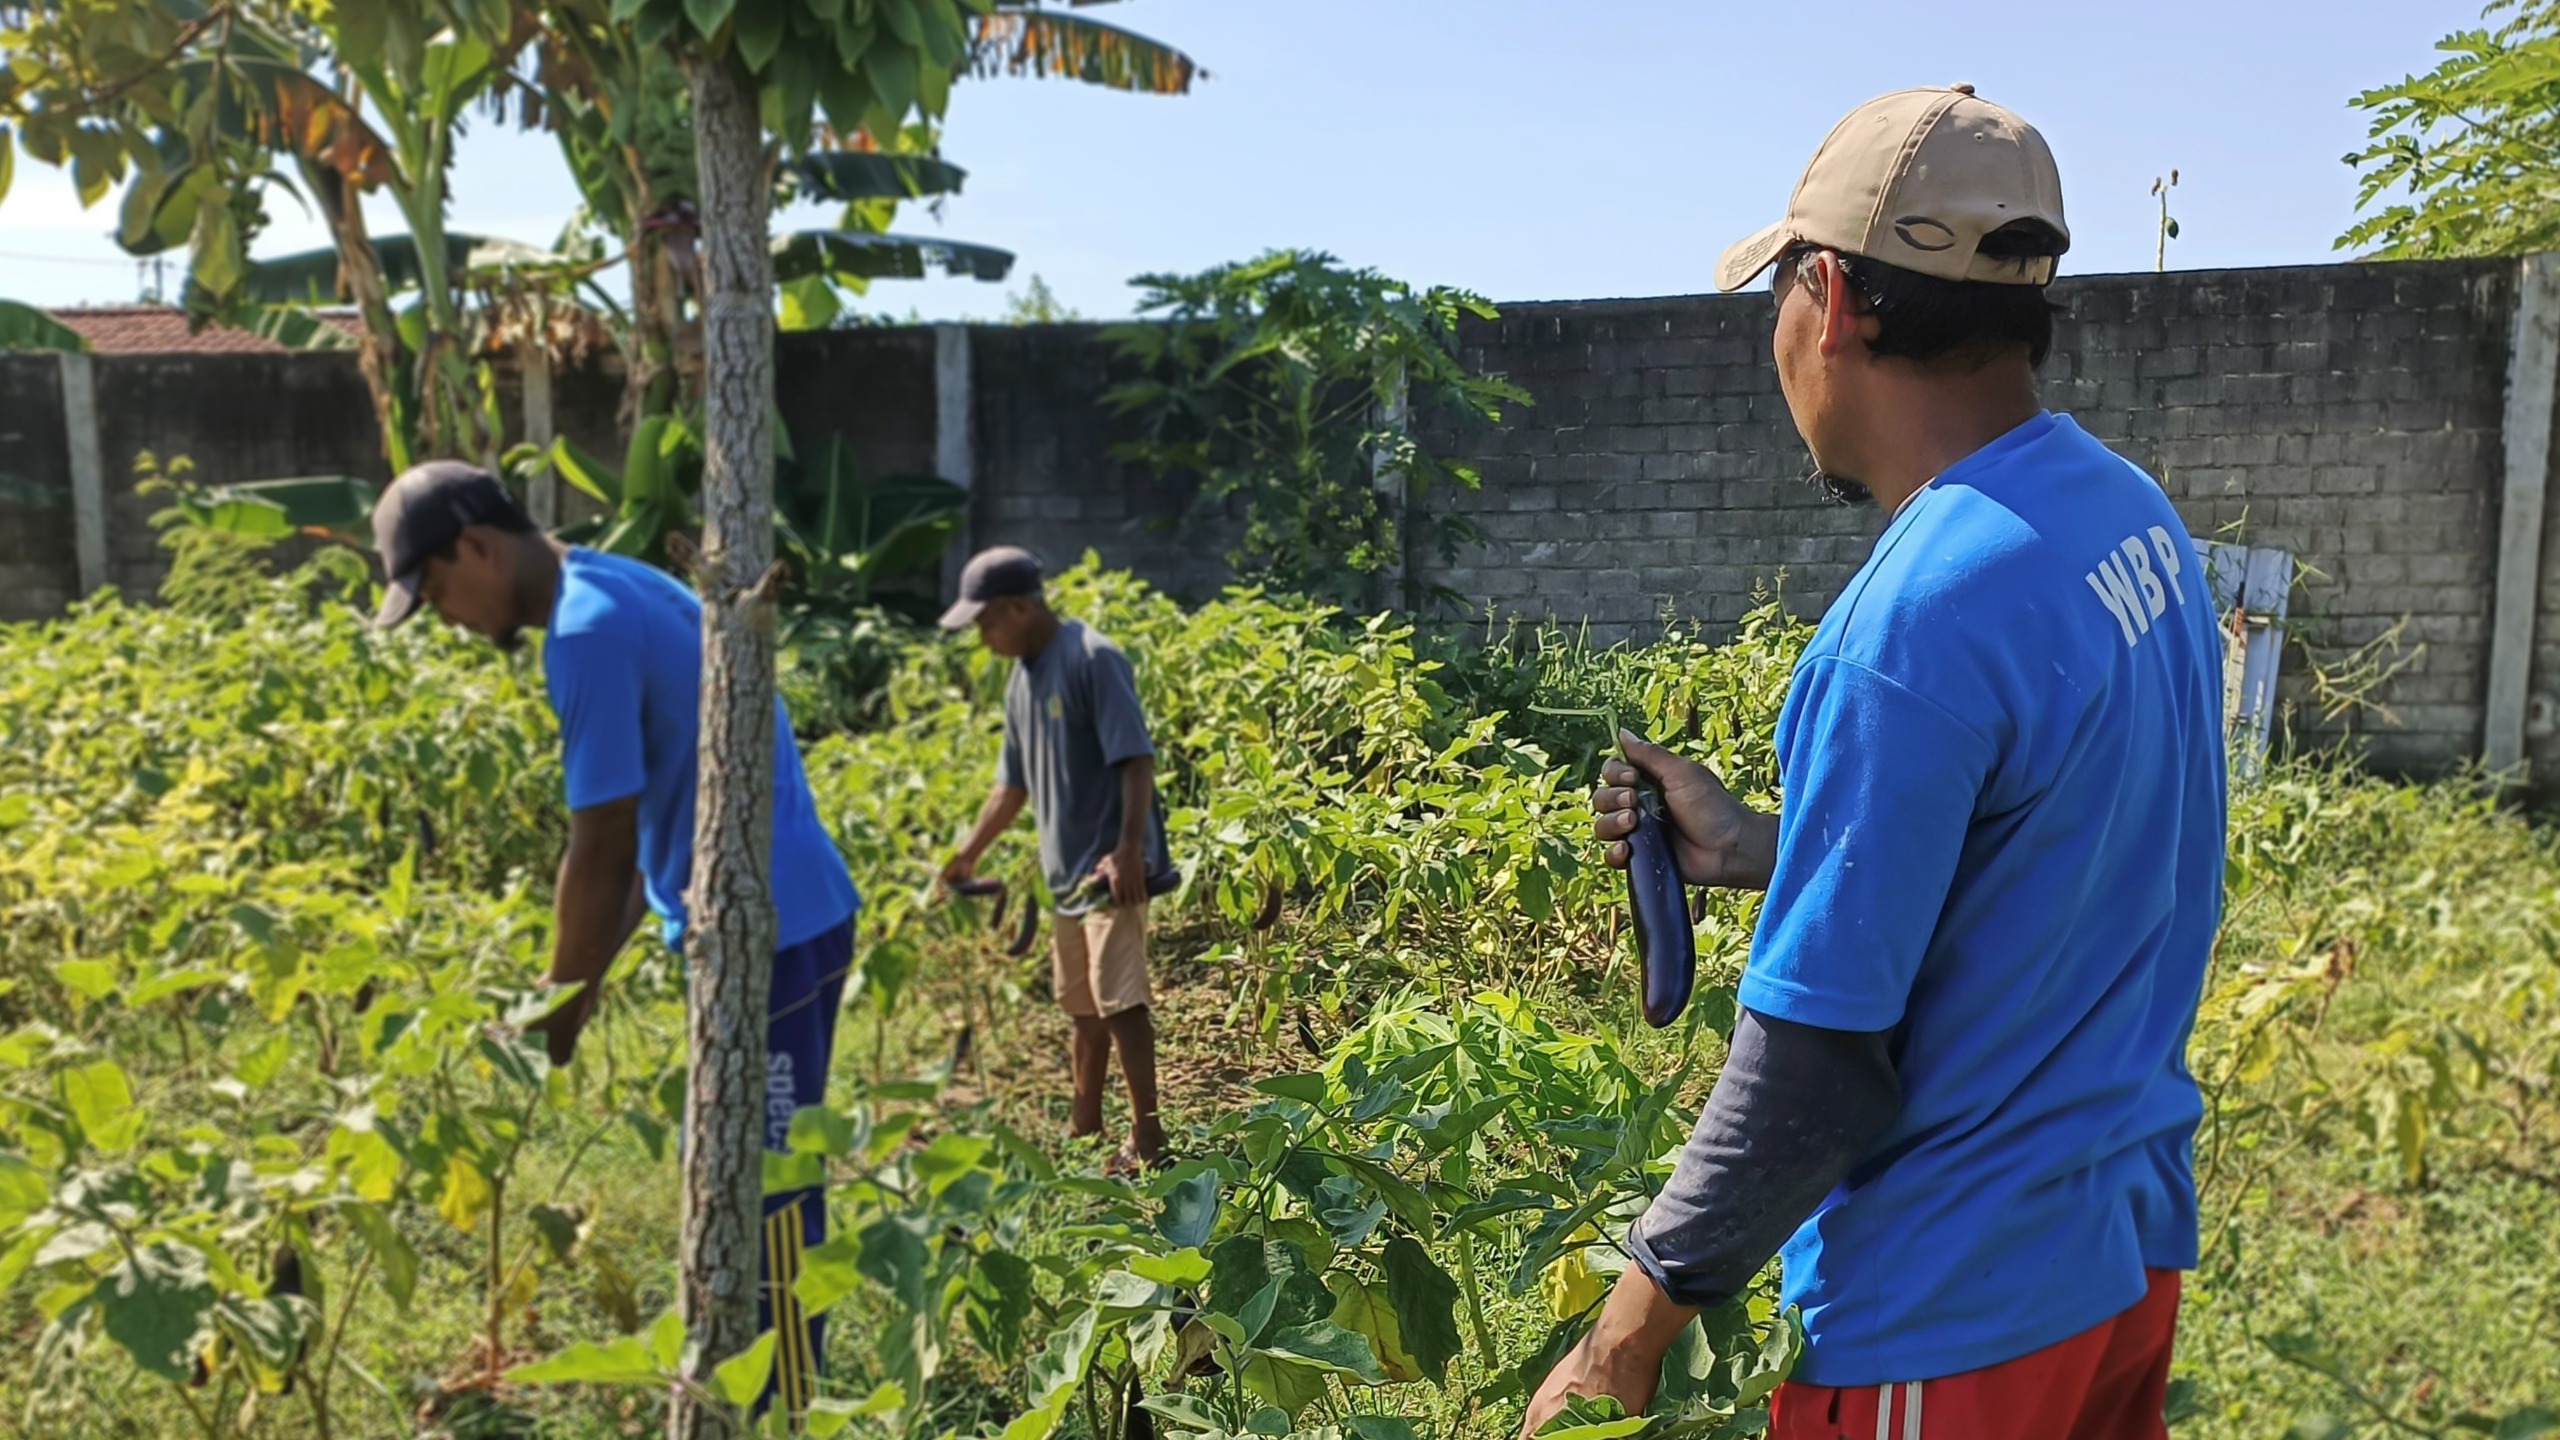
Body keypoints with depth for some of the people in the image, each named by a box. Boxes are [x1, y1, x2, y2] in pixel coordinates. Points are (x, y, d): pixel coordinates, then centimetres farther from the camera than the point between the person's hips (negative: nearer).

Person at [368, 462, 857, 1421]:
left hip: (764, 936, -10)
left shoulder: (586, 632, -17)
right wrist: (590, 973, 17)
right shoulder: (617, 587, 14)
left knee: (765, 1200, 0)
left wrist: (557, 1005, -2)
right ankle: (761, 1392, 32)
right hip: (787, 917, 10)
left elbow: (604, 850, -15)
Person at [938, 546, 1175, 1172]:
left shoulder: (1093, 661, -13)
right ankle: (1083, 1126, 28)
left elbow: (1136, 759, -19)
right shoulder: (1022, 680, 12)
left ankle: (1147, 1136, 0)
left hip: (1111, 870, -8)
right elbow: (1014, 784, 20)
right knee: (1083, 1007, 16)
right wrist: (968, 855, 20)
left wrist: (1129, 849, -26)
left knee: (1119, 1001, -8)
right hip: (1068, 873, 9)